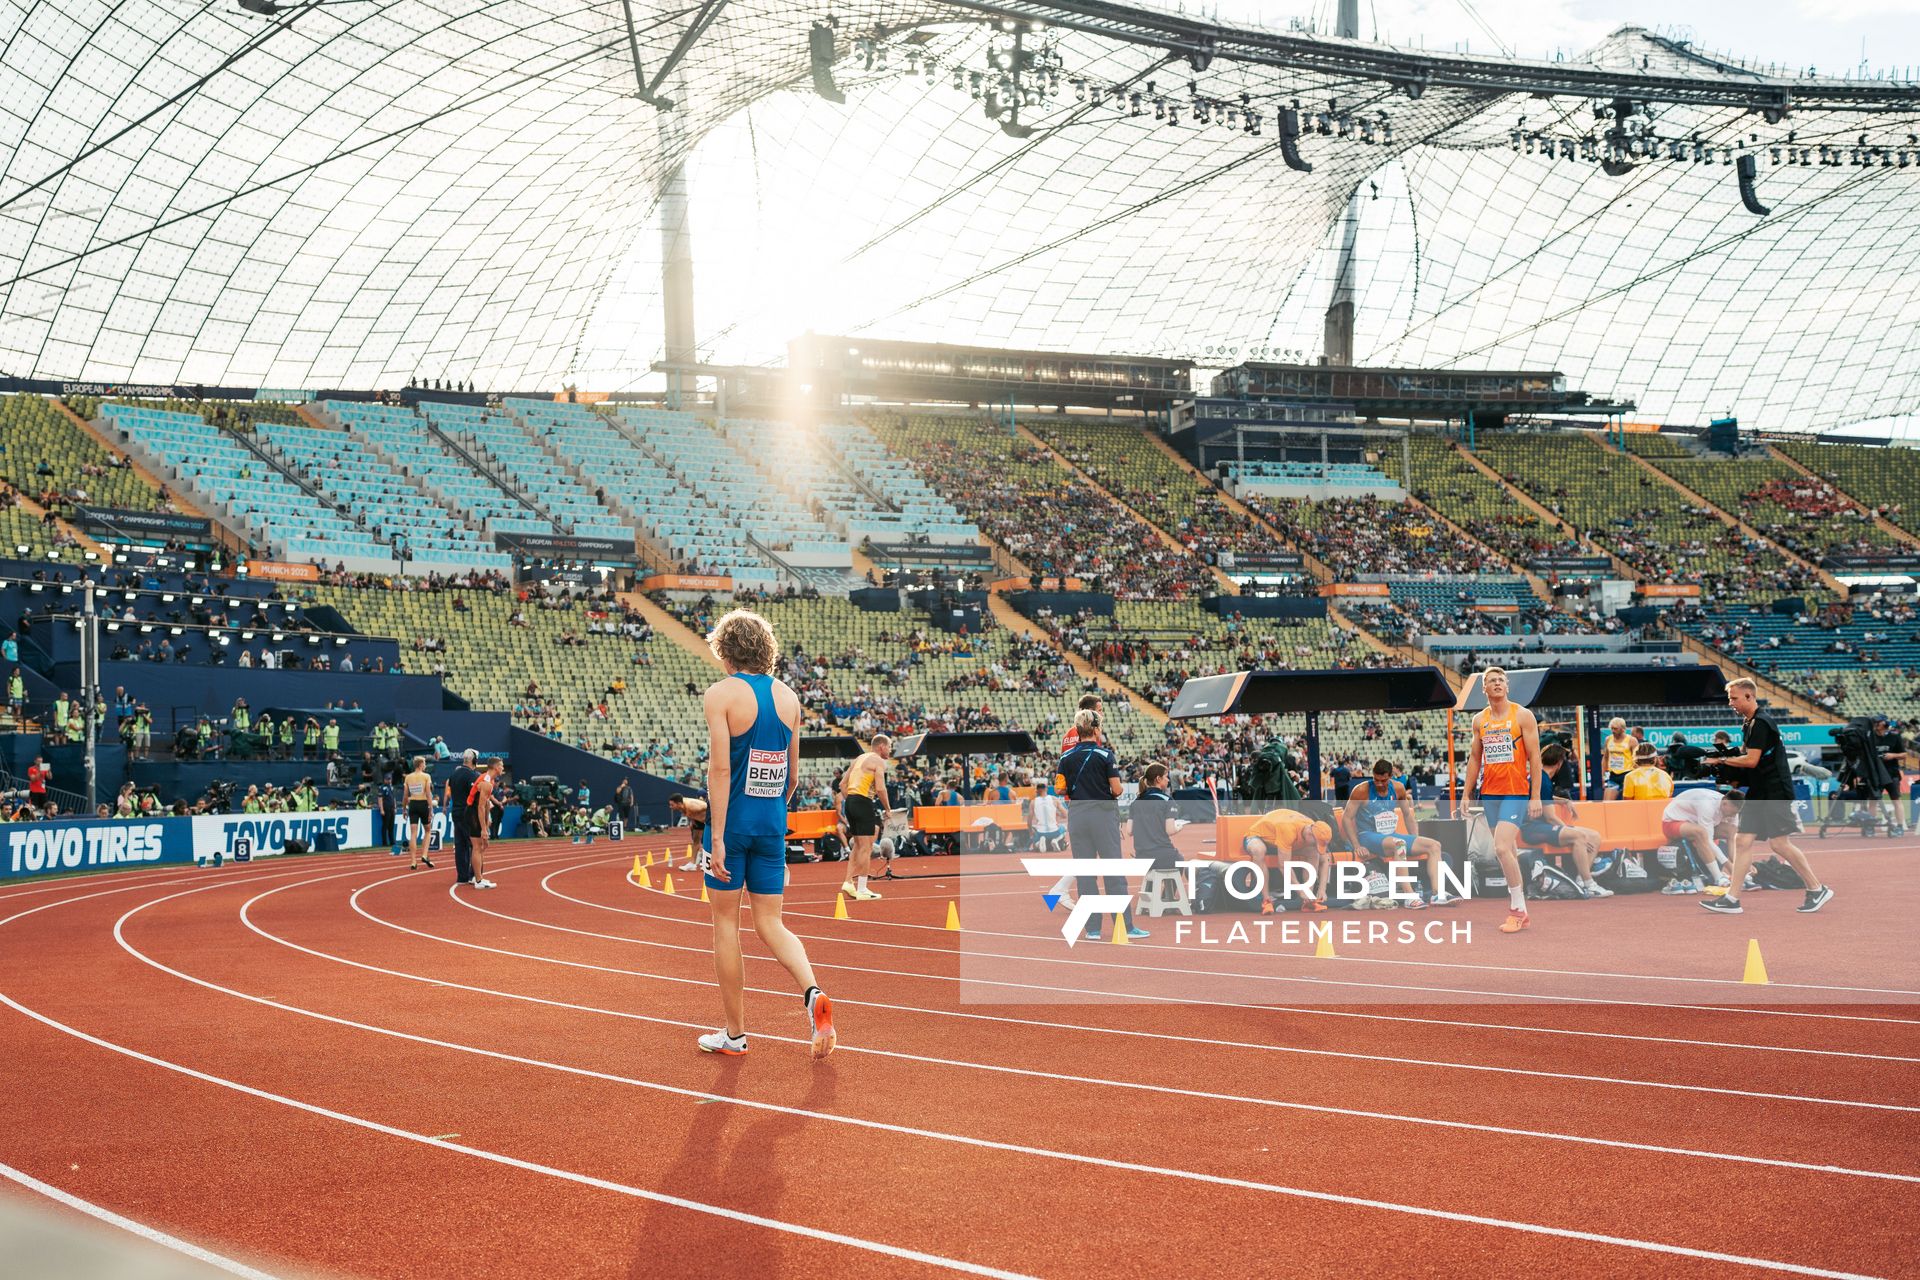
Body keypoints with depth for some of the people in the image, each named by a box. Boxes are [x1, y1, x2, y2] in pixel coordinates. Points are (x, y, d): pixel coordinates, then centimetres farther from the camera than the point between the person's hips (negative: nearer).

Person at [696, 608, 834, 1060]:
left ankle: (734, 1033, 12)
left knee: (725, 922, 7)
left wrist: (717, 837, -18)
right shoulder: (788, 696, 8)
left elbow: (720, 768, -17)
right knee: (771, 924, 9)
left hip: (734, 820, -5)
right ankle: (813, 993, -17)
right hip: (772, 824, 5)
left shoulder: (721, 693, -9)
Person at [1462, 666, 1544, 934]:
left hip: (1516, 792, -5)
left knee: (1502, 847, -19)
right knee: (1508, 852, 8)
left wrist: (1535, 797, -11)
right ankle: (1520, 914, 14)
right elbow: (1474, 758, 17)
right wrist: (1467, 795, 11)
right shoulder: (1479, 720, 10)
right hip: (1489, 792, 5)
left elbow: (1534, 757, -5)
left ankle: (1518, 909, -9)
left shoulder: (1522, 716, -3)